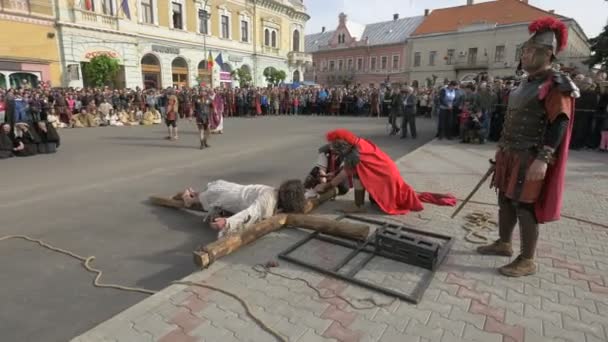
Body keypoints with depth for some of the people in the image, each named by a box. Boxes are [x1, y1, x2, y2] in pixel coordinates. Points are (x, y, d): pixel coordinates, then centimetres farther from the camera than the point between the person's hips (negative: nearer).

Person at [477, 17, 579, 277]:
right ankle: (503, 244, 31)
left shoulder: (556, 85, -11)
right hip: (510, 156, 9)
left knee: (525, 206, -3)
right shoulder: (526, 83, 15)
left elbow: (560, 123, -19)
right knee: (505, 200, 15)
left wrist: (542, 159, -27)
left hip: (530, 159, -9)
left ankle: (527, 261, 10)